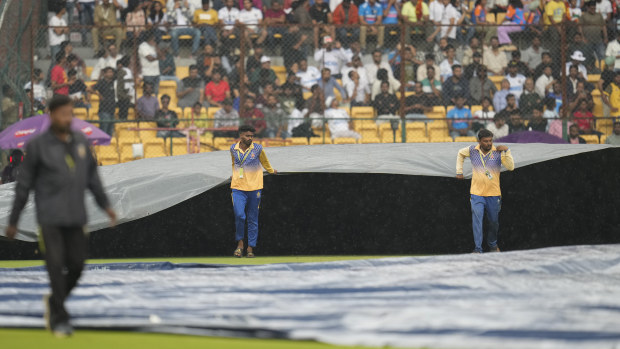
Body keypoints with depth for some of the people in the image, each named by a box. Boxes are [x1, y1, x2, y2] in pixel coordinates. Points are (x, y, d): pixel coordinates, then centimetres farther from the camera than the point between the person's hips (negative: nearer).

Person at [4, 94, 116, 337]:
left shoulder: (80, 142, 7)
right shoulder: (37, 146, -7)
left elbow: (91, 175, 16)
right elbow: (24, 185, -2)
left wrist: (105, 205, 8)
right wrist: (13, 222, 1)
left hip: (74, 217, 4)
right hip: (49, 216, -4)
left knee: (76, 265, 2)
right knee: (56, 266, -11)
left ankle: (54, 301, 29)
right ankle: (59, 319, -2)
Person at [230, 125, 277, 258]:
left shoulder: (258, 149, -3)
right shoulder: (233, 149, 3)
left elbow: (265, 162, 17)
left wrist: (271, 171, 33)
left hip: (254, 188, 0)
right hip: (238, 188, 0)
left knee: (253, 219, 3)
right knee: (239, 215, -15)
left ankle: (250, 248, 10)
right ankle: (240, 243, 5)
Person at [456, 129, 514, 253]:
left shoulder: (498, 152, -7)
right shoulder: (472, 150, -1)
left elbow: (510, 167, -17)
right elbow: (461, 154, 20)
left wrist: (507, 151, -26)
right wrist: (459, 172, 17)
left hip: (493, 194, 0)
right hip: (477, 193, 0)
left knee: (493, 222, 14)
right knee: (477, 220, -13)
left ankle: (493, 245, 36)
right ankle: (477, 249, -13)